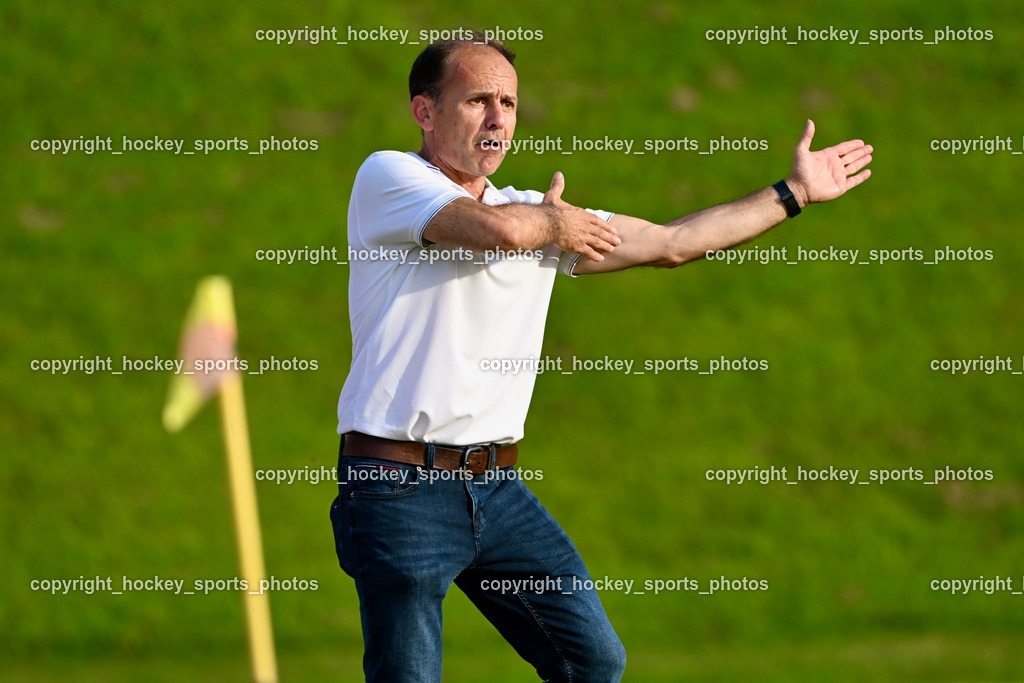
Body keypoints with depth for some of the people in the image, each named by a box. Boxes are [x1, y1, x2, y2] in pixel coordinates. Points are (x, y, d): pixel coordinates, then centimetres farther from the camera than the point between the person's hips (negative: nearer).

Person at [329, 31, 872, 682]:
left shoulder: (537, 215, 16)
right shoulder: (387, 176, -5)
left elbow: (671, 243, 21)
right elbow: (502, 228, -22)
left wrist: (794, 192, 25)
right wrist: (552, 223, 1)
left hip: (498, 486, 7)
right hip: (401, 486, -7)